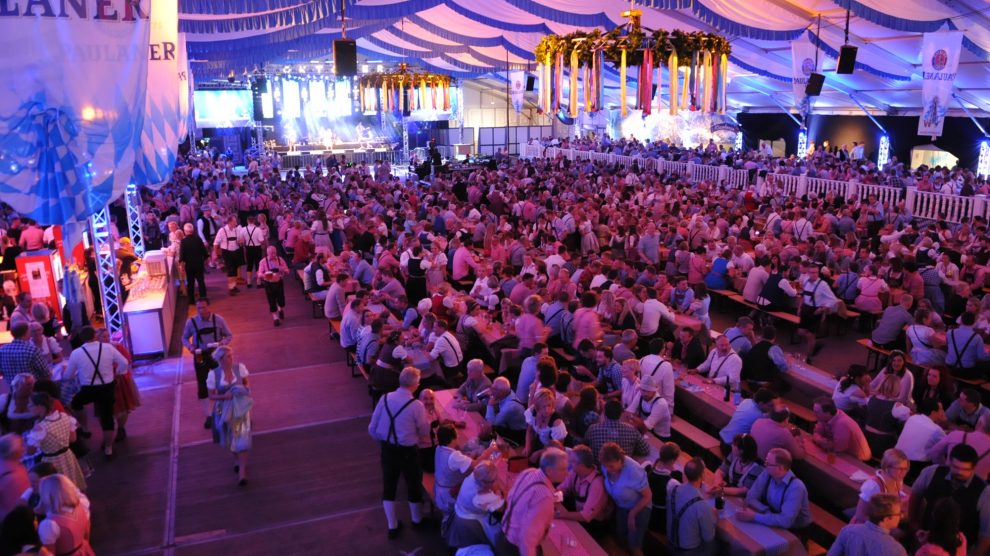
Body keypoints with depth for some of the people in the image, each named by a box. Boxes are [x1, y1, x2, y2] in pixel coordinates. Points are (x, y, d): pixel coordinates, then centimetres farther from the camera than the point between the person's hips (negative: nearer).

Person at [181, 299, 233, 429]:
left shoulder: (218, 319, -13)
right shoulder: (191, 322, -12)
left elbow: (229, 335, -2)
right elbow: (185, 338, 3)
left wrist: (222, 343, -23)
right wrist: (190, 346, -17)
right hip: (200, 356, 0)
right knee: (202, 386, 4)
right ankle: (209, 416, 17)